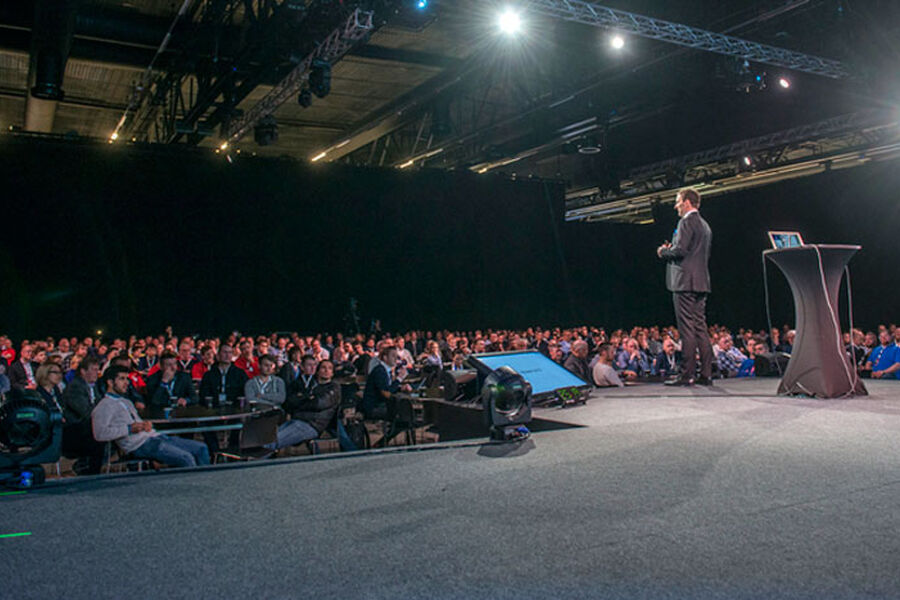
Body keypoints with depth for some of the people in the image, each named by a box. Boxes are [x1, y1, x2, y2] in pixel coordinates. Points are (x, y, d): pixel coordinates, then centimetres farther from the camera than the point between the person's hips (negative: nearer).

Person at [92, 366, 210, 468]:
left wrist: (146, 425, 8)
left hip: (154, 436, 9)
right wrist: (129, 429, -18)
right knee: (186, 458, -27)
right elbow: (99, 434, -17)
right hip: (140, 445, -9)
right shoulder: (104, 406, -2)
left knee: (201, 449, -1)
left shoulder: (126, 402, 27)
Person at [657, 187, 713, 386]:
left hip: (685, 282, -9)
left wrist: (663, 251, 1)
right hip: (701, 282, 9)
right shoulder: (705, 225, 21)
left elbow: (680, 249, -19)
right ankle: (706, 374, 9)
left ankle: (688, 375, -9)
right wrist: (670, 250, 20)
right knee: (701, 328, 9)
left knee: (687, 329, -9)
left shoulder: (687, 221, -8)